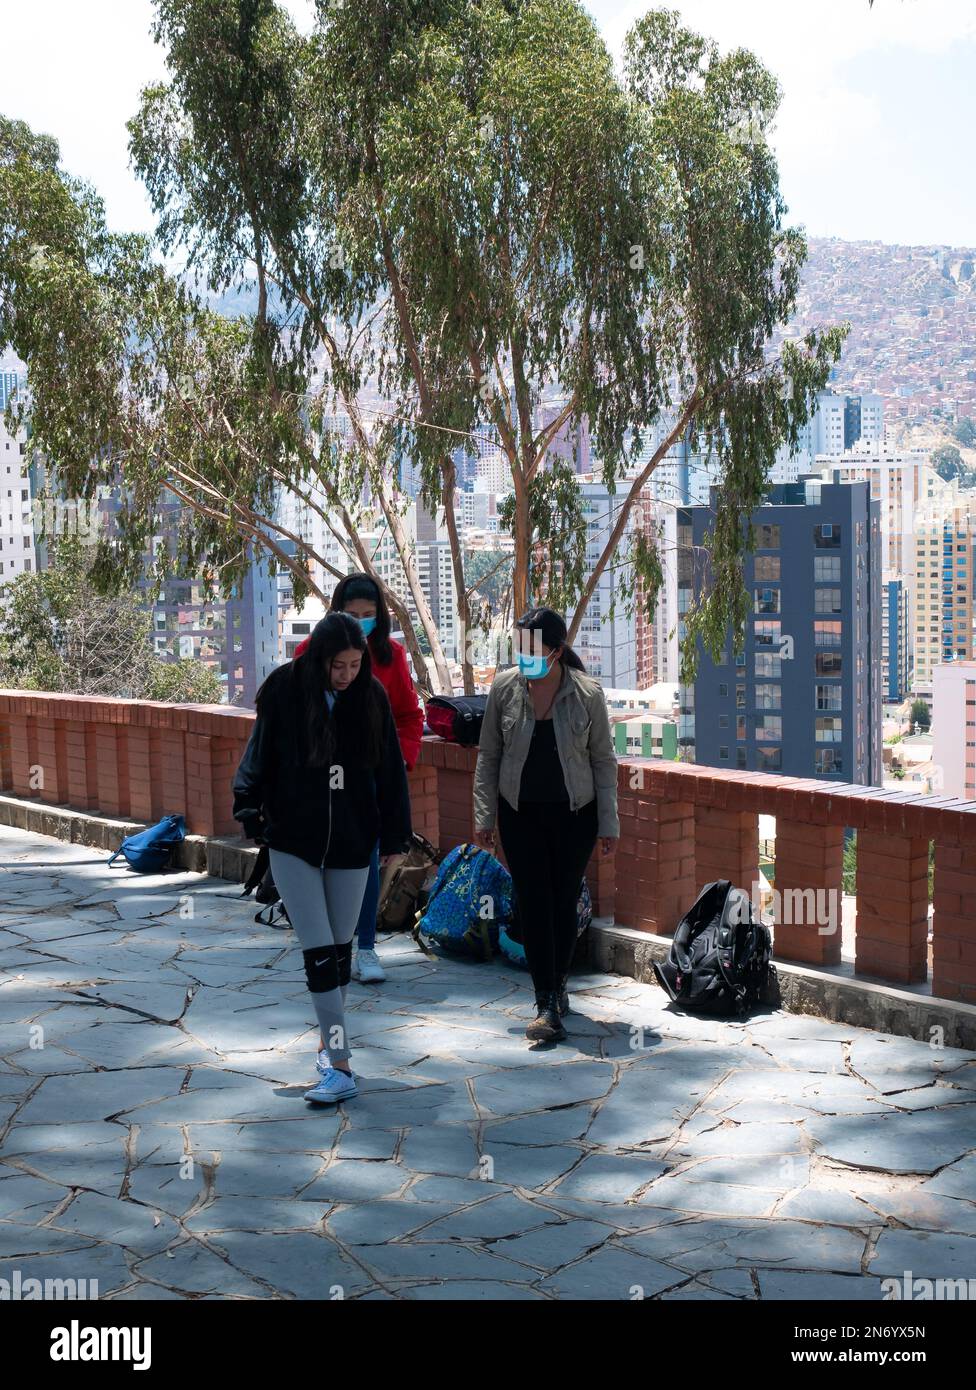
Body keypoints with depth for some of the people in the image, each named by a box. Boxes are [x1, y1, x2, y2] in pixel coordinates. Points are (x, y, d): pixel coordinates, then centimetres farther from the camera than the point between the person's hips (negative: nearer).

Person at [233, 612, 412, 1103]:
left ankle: (330, 1042, 29)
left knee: (341, 949, 12)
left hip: (351, 842, 2)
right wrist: (252, 814, -4)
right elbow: (259, 757, 0)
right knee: (319, 952, -6)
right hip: (293, 842, -2)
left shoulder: (370, 696, -4)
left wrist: (393, 835, 4)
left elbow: (390, 769, 2)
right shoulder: (285, 690, -9)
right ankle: (340, 1065, -4)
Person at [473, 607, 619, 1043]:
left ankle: (557, 987, 26)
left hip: (574, 814, -1)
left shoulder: (587, 693, -8)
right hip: (520, 813, 1)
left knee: (564, 903, 6)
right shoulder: (504, 688, -5)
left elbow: (603, 761, -1)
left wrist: (608, 823, -1)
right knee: (533, 904, -5)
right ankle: (547, 1004, -3)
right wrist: (483, 816, 1)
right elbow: (488, 757, 3)